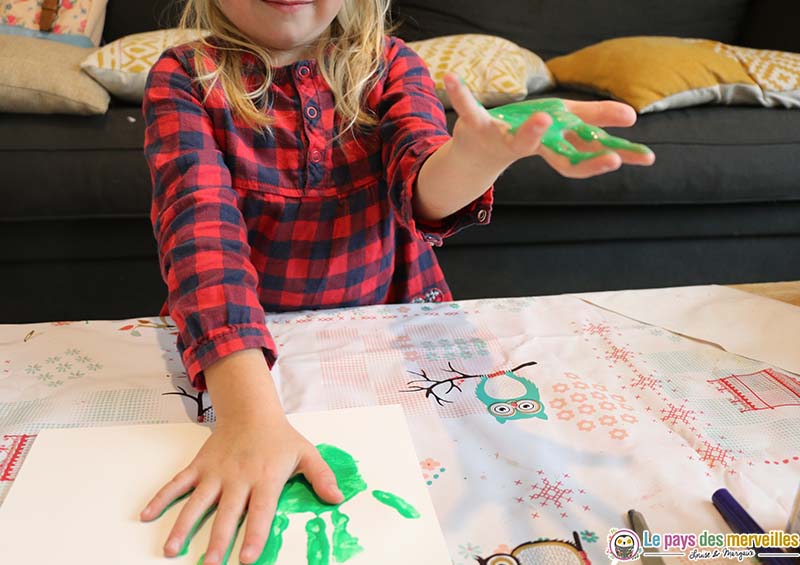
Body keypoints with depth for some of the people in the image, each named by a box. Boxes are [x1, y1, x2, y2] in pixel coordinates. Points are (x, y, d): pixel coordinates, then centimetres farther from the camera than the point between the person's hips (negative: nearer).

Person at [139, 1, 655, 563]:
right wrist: (249, 413, -39)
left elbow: (422, 182, -20)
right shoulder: (185, 78, -8)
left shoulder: (391, 65, -2)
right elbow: (201, 224, -24)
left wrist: (480, 154, -46)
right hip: (236, 344, -1)